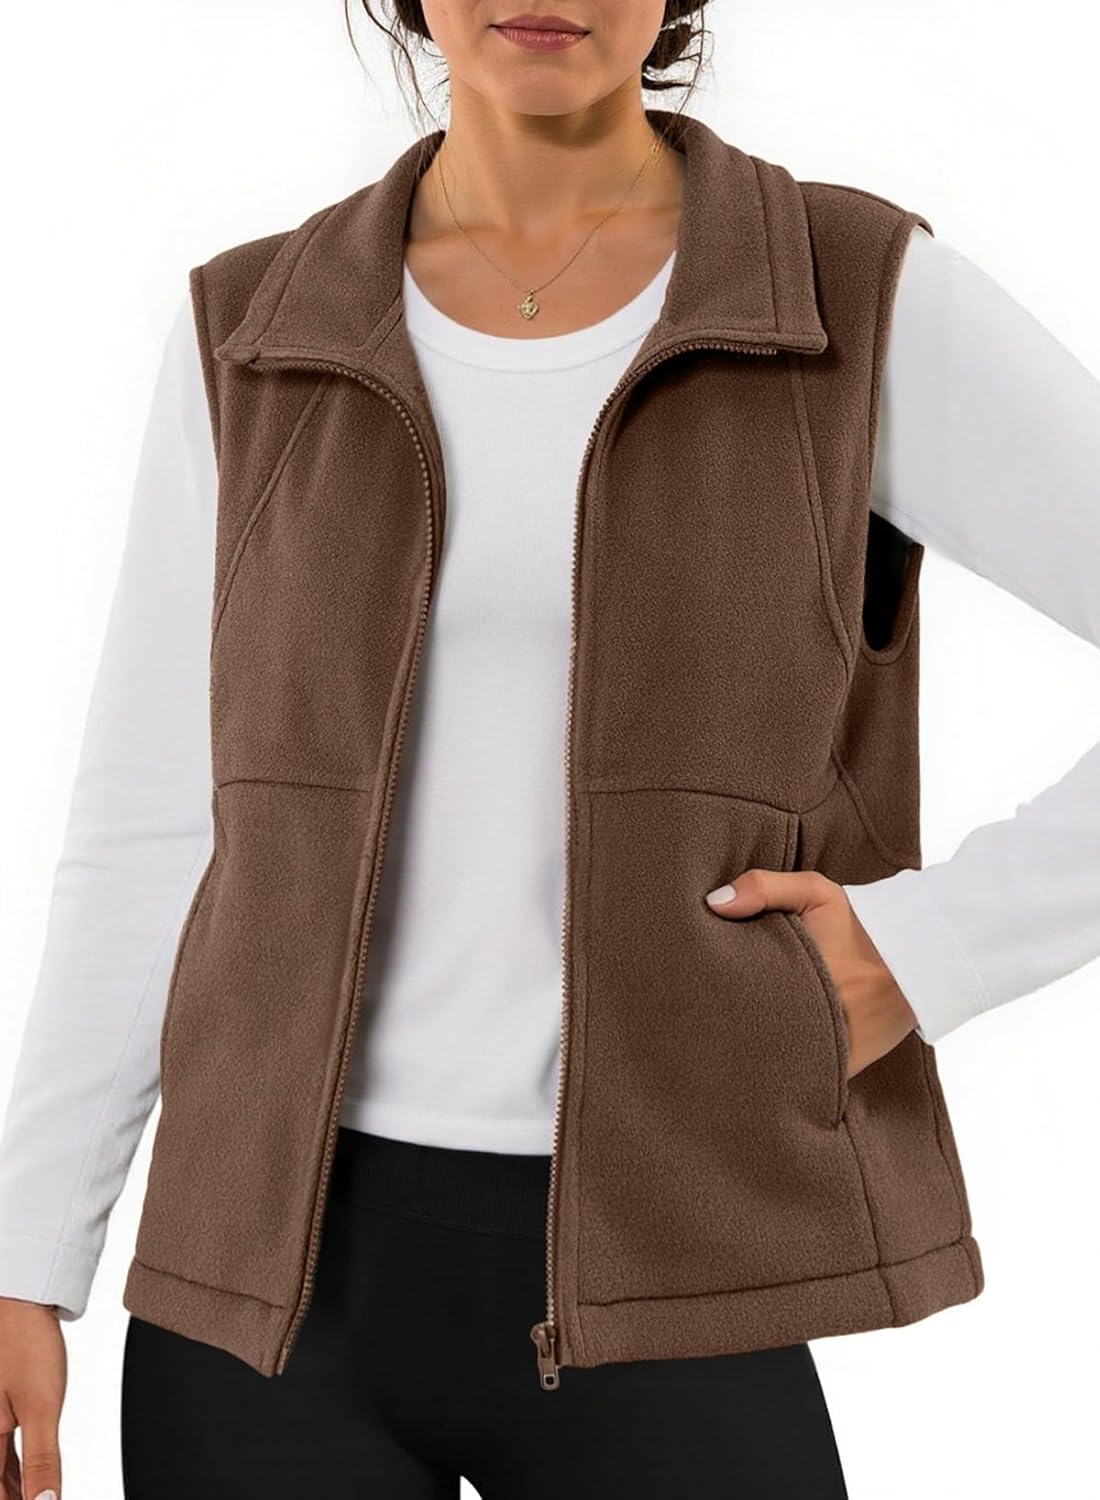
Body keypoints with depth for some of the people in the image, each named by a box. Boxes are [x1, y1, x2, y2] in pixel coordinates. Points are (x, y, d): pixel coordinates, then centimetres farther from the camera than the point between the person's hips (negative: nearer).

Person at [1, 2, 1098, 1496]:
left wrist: (932, 951, -10)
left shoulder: (864, 303, -2)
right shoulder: (252, 334, 5)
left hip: (649, 1284, -2)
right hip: (280, 1277, 2)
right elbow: (146, 835, 6)